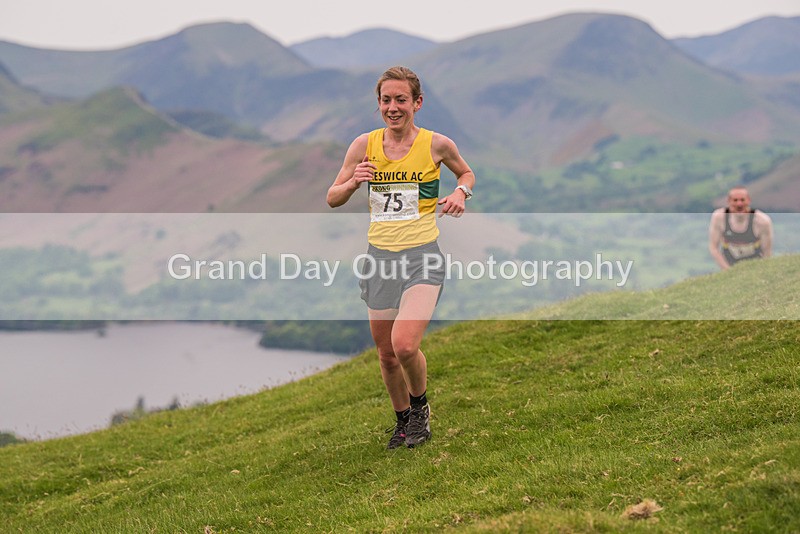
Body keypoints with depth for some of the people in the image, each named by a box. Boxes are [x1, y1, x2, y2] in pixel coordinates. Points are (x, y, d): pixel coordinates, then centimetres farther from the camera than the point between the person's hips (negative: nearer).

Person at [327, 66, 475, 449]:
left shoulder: (436, 144, -3)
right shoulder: (365, 145, 1)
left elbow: (466, 173, 18)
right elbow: (332, 199, 7)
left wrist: (461, 192, -4)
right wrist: (353, 182, -14)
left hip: (422, 257, -3)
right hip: (379, 256, 3)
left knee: (405, 345, -20)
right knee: (386, 353, 10)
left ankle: (420, 405, 9)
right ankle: (402, 419, 35)